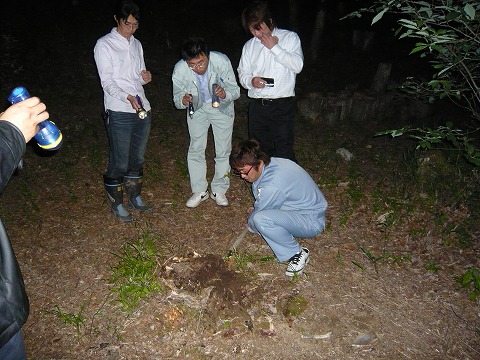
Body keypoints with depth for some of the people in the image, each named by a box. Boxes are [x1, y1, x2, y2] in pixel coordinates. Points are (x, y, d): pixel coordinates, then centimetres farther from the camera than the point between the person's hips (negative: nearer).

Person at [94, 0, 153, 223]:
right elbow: (107, 82, -10)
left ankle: (135, 198, 30)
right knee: (119, 162, 0)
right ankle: (117, 205, 16)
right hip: (119, 113, -6)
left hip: (143, 110, 6)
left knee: (137, 158, 15)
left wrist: (145, 77, -3)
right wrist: (128, 97, -27)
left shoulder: (136, 44, 16)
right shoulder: (104, 45, -3)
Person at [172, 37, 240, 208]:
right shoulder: (179, 70, -27)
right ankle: (199, 191, 19)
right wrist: (183, 100, -38)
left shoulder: (221, 61, -31)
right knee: (195, 149, 3)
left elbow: (236, 90, -21)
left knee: (223, 150, 3)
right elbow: (177, 99, -14)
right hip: (197, 109, 1)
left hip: (221, 107, -1)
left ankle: (219, 190, 21)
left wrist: (225, 93, -44)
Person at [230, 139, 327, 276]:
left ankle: (298, 253, -12)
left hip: (311, 221, -10)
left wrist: (250, 226, 6)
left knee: (260, 219, -30)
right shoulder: (270, 163, -3)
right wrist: (256, 210, 9)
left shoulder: (272, 186, -31)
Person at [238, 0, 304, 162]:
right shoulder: (249, 45, 12)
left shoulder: (289, 37, 2)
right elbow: (242, 74, 11)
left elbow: (298, 66, -10)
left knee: (283, 152, -4)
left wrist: (274, 47, -11)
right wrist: (251, 81, -11)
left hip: (282, 106, -4)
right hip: (257, 106, 4)